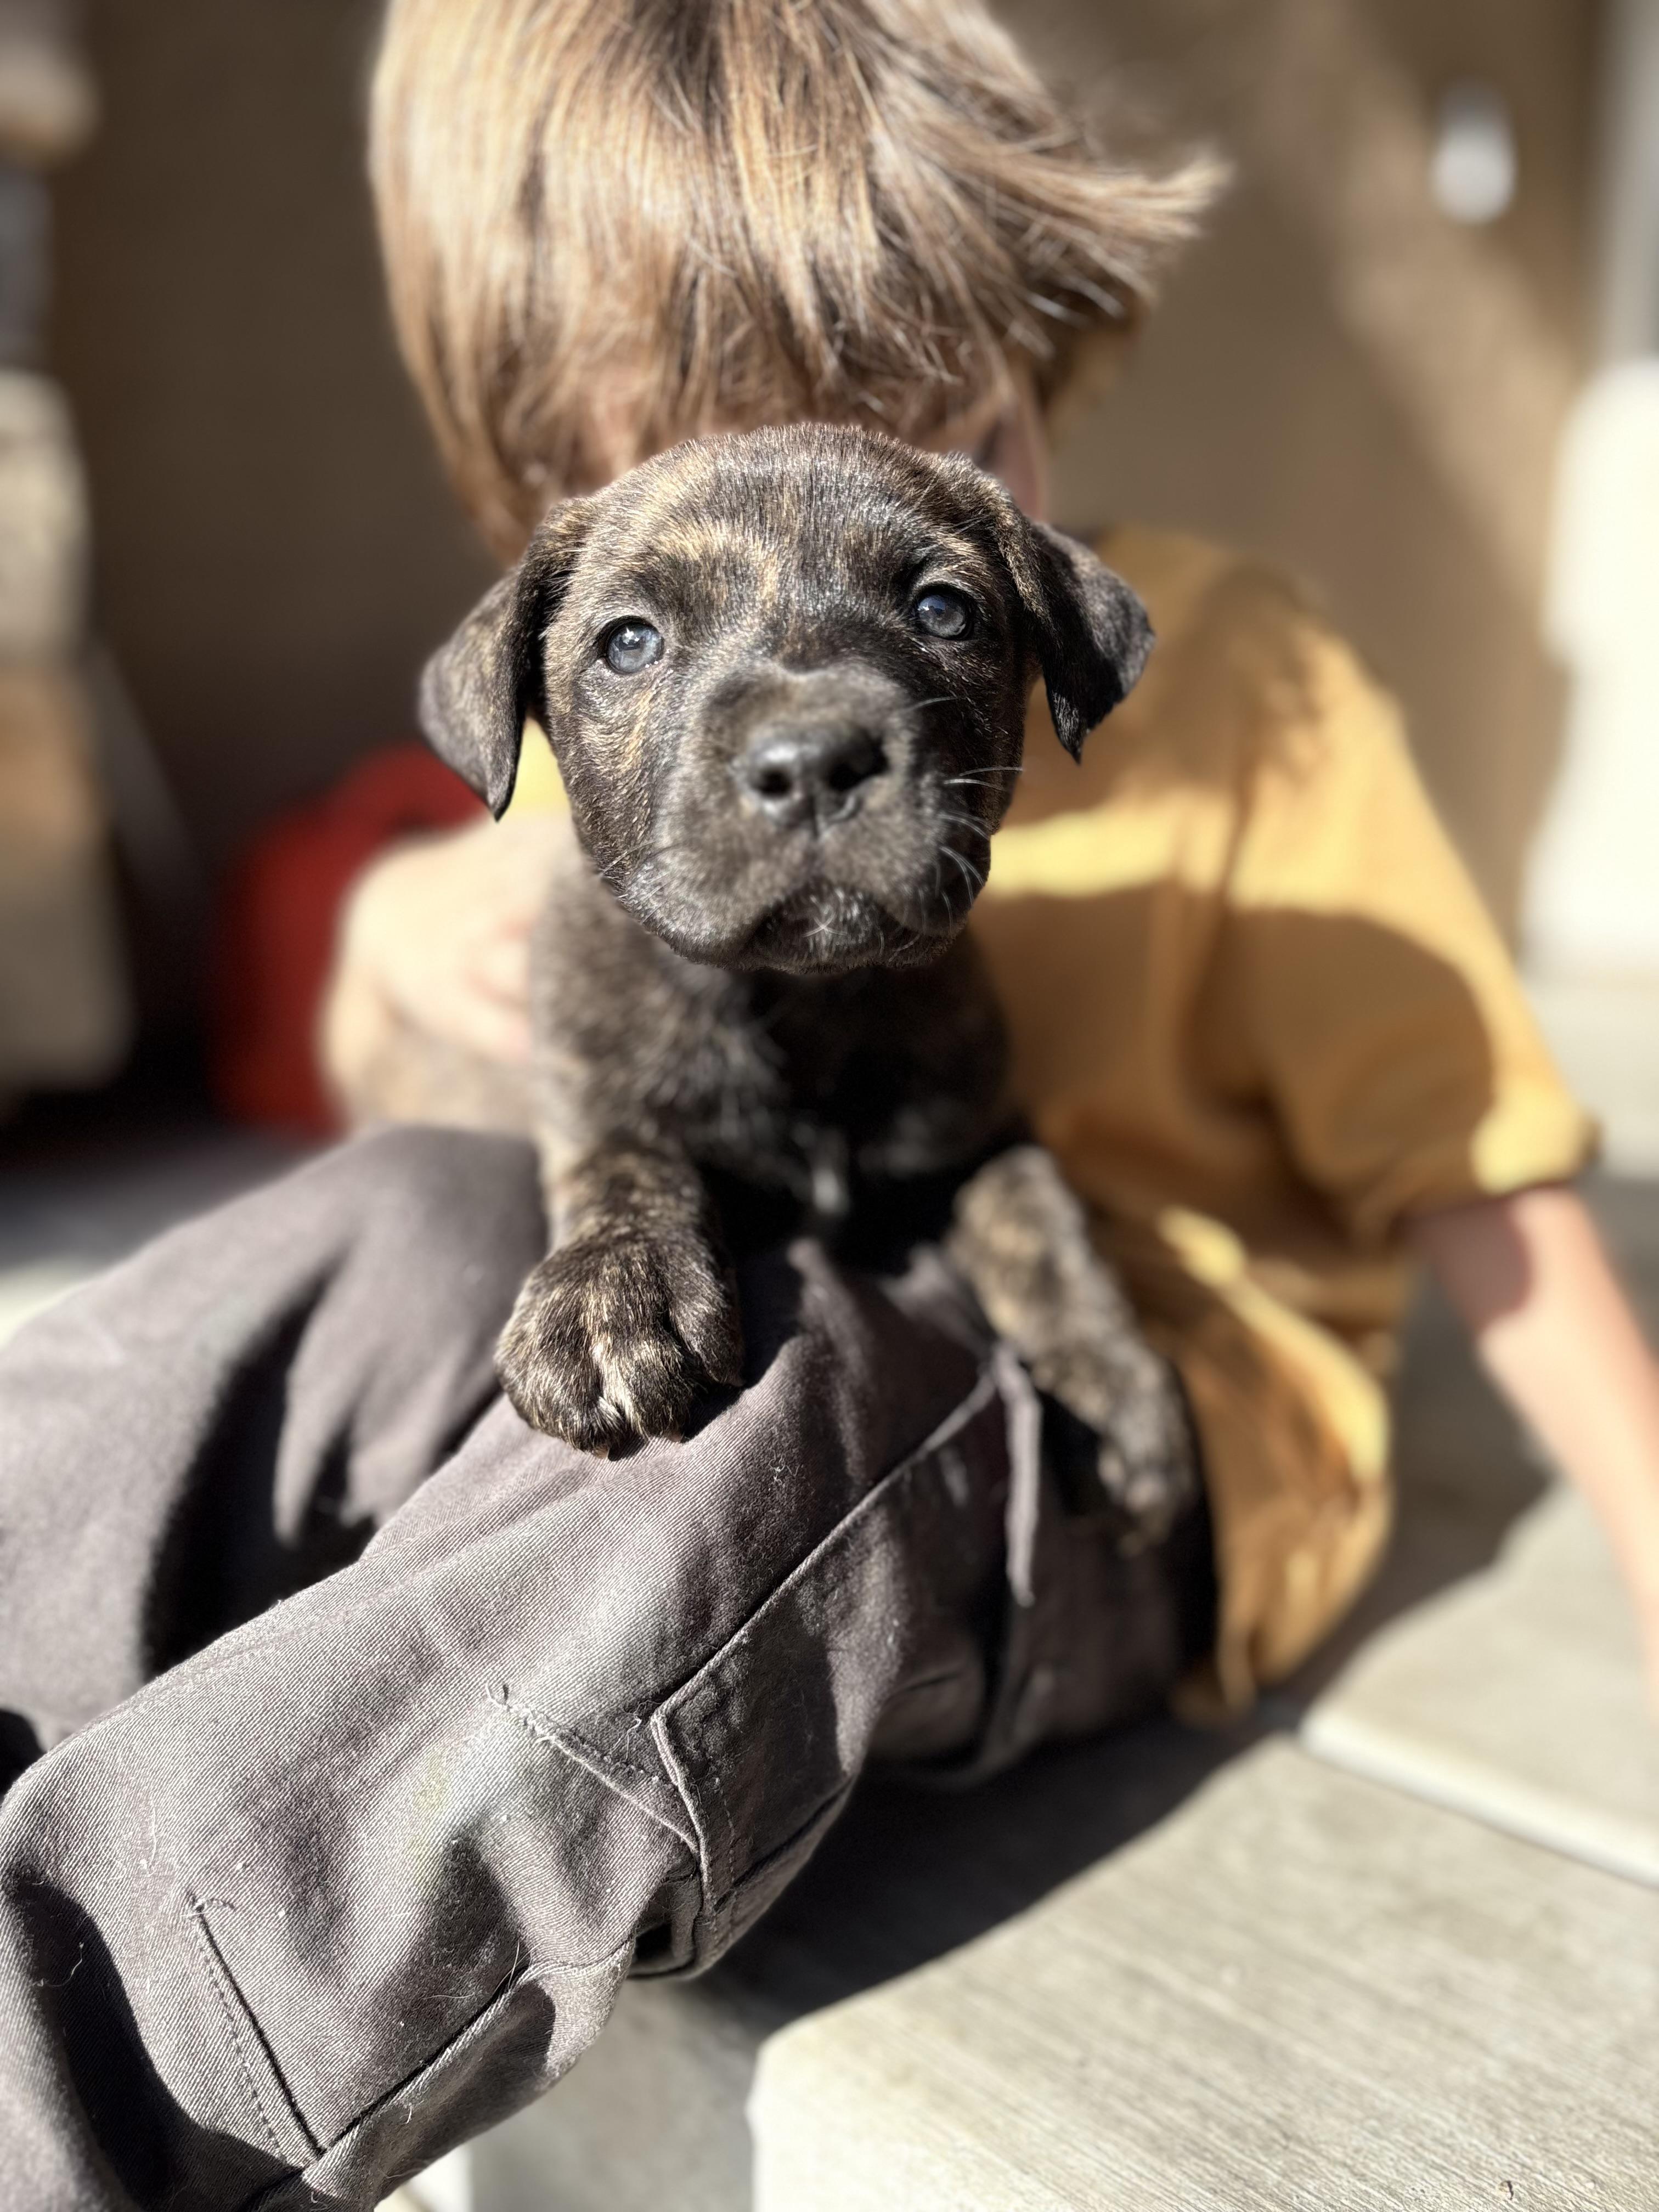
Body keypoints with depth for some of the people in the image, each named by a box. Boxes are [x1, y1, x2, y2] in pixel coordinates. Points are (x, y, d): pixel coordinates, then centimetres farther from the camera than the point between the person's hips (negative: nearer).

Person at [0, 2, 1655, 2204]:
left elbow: (1467, 1175, -3)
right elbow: (367, 1073, 16)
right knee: (422, 1223, -27)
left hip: (1122, 1458, -3)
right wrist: (404, 926, -7)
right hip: (713, 1324, 4)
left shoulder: (1228, 681, -4)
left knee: (761, 1396, -37)